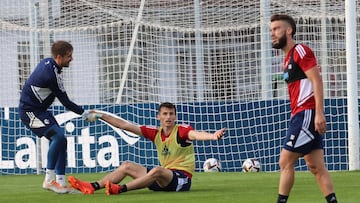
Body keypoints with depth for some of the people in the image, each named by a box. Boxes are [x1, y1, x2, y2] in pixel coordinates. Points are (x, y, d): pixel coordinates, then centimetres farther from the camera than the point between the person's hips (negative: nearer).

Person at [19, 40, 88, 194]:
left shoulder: (47, 62, 6)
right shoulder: (52, 73, -24)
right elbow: (65, 101, -16)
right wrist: (83, 113, -4)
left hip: (38, 110, 10)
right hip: (30, 111, -10)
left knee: (60, 140, 4)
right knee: (58, 135, -23)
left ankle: (61, 182, 2)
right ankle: (49, 179, -18)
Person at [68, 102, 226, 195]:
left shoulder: (181, 131, -10)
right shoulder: (155, 133, 8)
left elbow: (195, 134, -34)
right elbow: (125, 126, 10)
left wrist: (213, 136, -56)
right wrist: (101, 116, 11)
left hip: (182, 178, -8)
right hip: (164, 178, 8)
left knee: (157, 170, -37)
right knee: (127, 166, 7)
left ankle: (121, 189, -44)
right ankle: (92, 186, -4)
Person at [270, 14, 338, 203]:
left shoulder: (300, 51, -7)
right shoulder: (288, 59, 20)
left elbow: (317, 80, -15)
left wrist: (319, 113, -23)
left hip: (307, 114, -9)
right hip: (300, 115, 9)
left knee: (285, 162, -9)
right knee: (316, 166, 4)